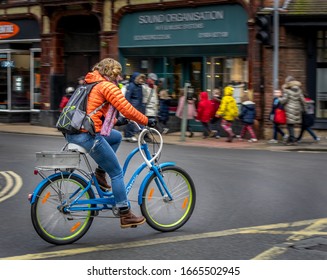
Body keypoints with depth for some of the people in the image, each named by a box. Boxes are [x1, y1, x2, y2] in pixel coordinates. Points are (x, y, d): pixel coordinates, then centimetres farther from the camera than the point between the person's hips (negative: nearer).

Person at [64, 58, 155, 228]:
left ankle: (99, 173, 18)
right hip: (88, 136, -9)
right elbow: (127, 110, -11)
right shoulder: (107, 86, -5)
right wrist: (147, 121, 1)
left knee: (117, 137, 29)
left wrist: (116, 122, 35)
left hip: (72, 134, 9)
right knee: (117, 173, 2)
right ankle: (125, 215, 4)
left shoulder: (90, 85, 22)